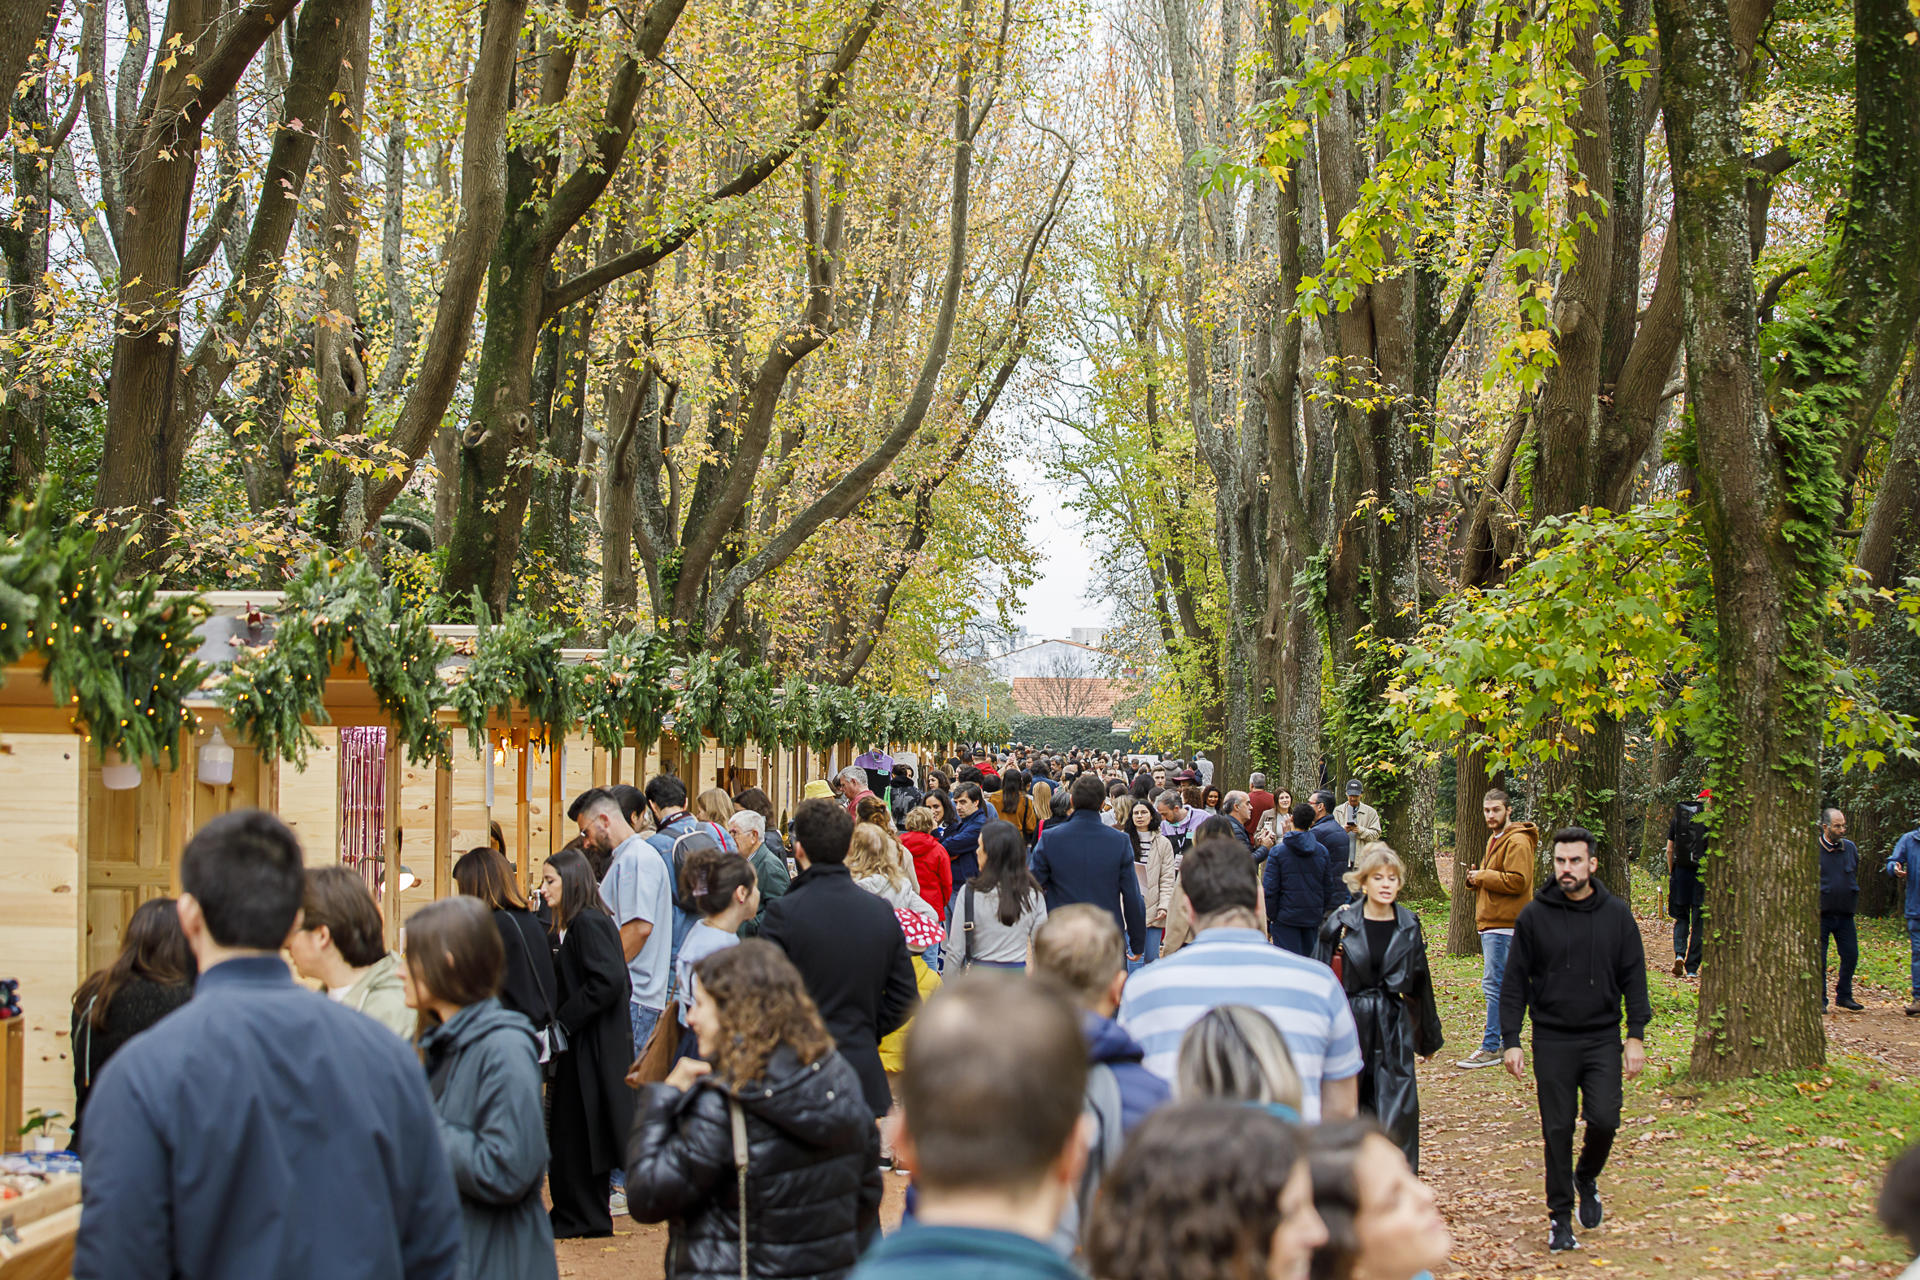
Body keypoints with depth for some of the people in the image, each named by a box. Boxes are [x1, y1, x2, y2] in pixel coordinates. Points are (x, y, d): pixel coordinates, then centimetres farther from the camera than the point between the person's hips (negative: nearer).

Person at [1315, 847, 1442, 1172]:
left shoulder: (1409, 926, 5)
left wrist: (1429, 1036, 21)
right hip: (1352, 1023, -1)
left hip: (1394, 1026, 1)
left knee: (1398, 1107, -5)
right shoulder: (1341, 923, -3)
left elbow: (1421, 983, 14)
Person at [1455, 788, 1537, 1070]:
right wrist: (1475, 878, 8)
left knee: (1493, 985, -11)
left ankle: (1491, 1048, -10)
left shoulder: (1517, 841, -11)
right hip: (1490, 921, 11)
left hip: (1504, 924, -11)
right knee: (1502, 985, 13)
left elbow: (1517, 881, -21)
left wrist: (1483, 876, -12)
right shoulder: (1495, 839, 21)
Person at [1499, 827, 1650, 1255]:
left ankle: (1586, 1176, 22)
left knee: (1604, 1119, -10)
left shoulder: (1616, 914, 2)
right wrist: (1511, 1040, -2)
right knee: (1557, 1130, 2)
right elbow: (1515, 981, 3)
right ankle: (1560, 1216, 15)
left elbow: (1634, 978, 6)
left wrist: (1636, 1035, -1)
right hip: (1552, 1040, 0)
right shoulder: (1535, 915, -1)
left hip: (1603, 1039, 1)